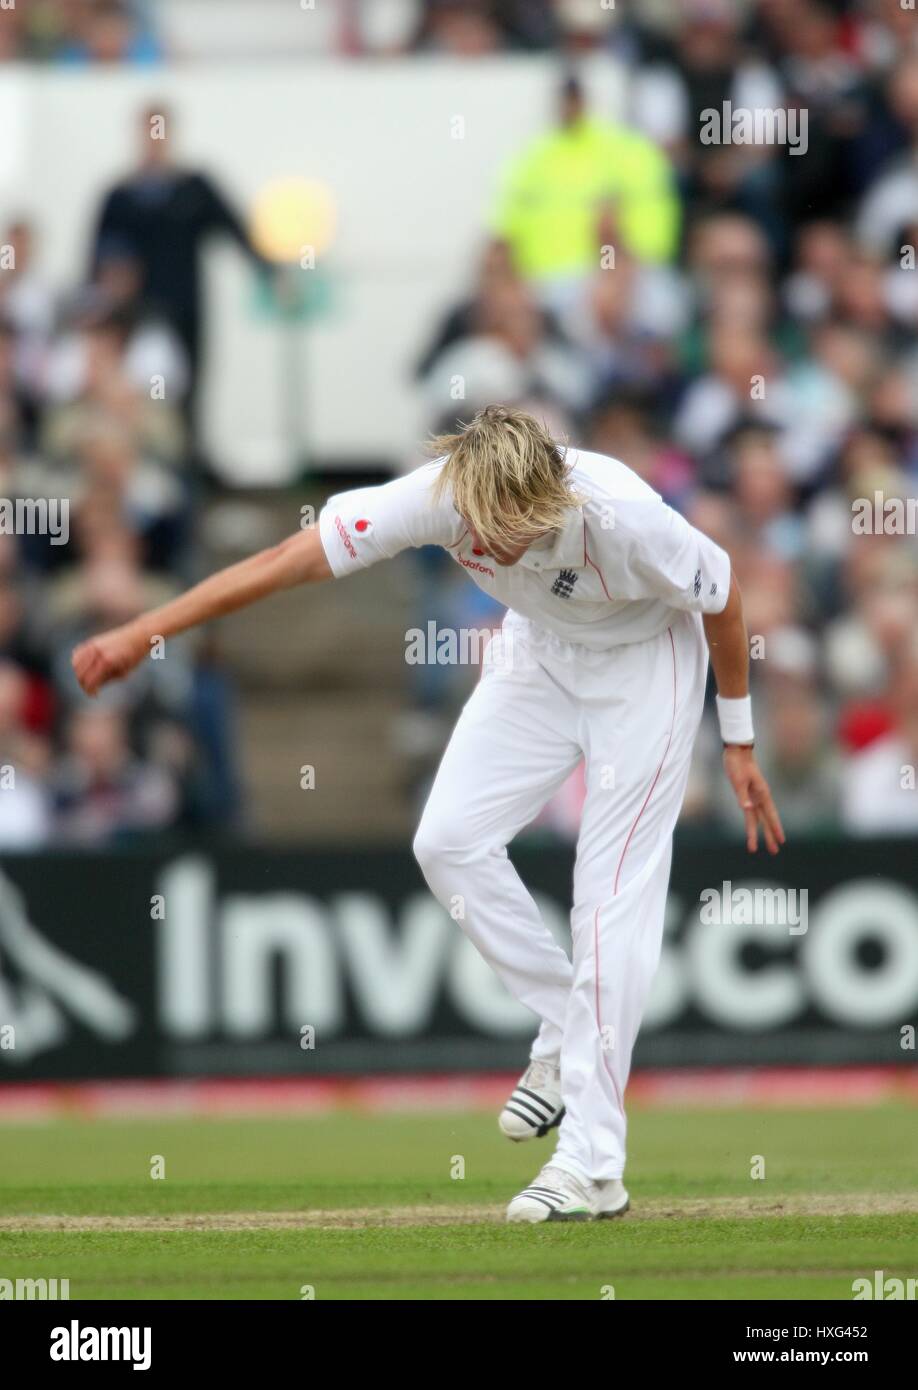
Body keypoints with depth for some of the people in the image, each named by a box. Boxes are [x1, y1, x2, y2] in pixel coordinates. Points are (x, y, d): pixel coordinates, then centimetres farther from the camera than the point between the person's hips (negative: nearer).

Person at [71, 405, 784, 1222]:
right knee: (451, 841, -7)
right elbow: (286, 562, -29)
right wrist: (141, 635, -33)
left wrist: (739, 740, -5)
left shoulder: (625, 520, -37)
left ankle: (592, 1167, -13)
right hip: (540, 653, 5)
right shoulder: (441, 496, -30)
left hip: (644, 660, -5)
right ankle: (566, 1033, 12)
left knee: (614, 893, -12)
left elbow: (721, 596, -17)